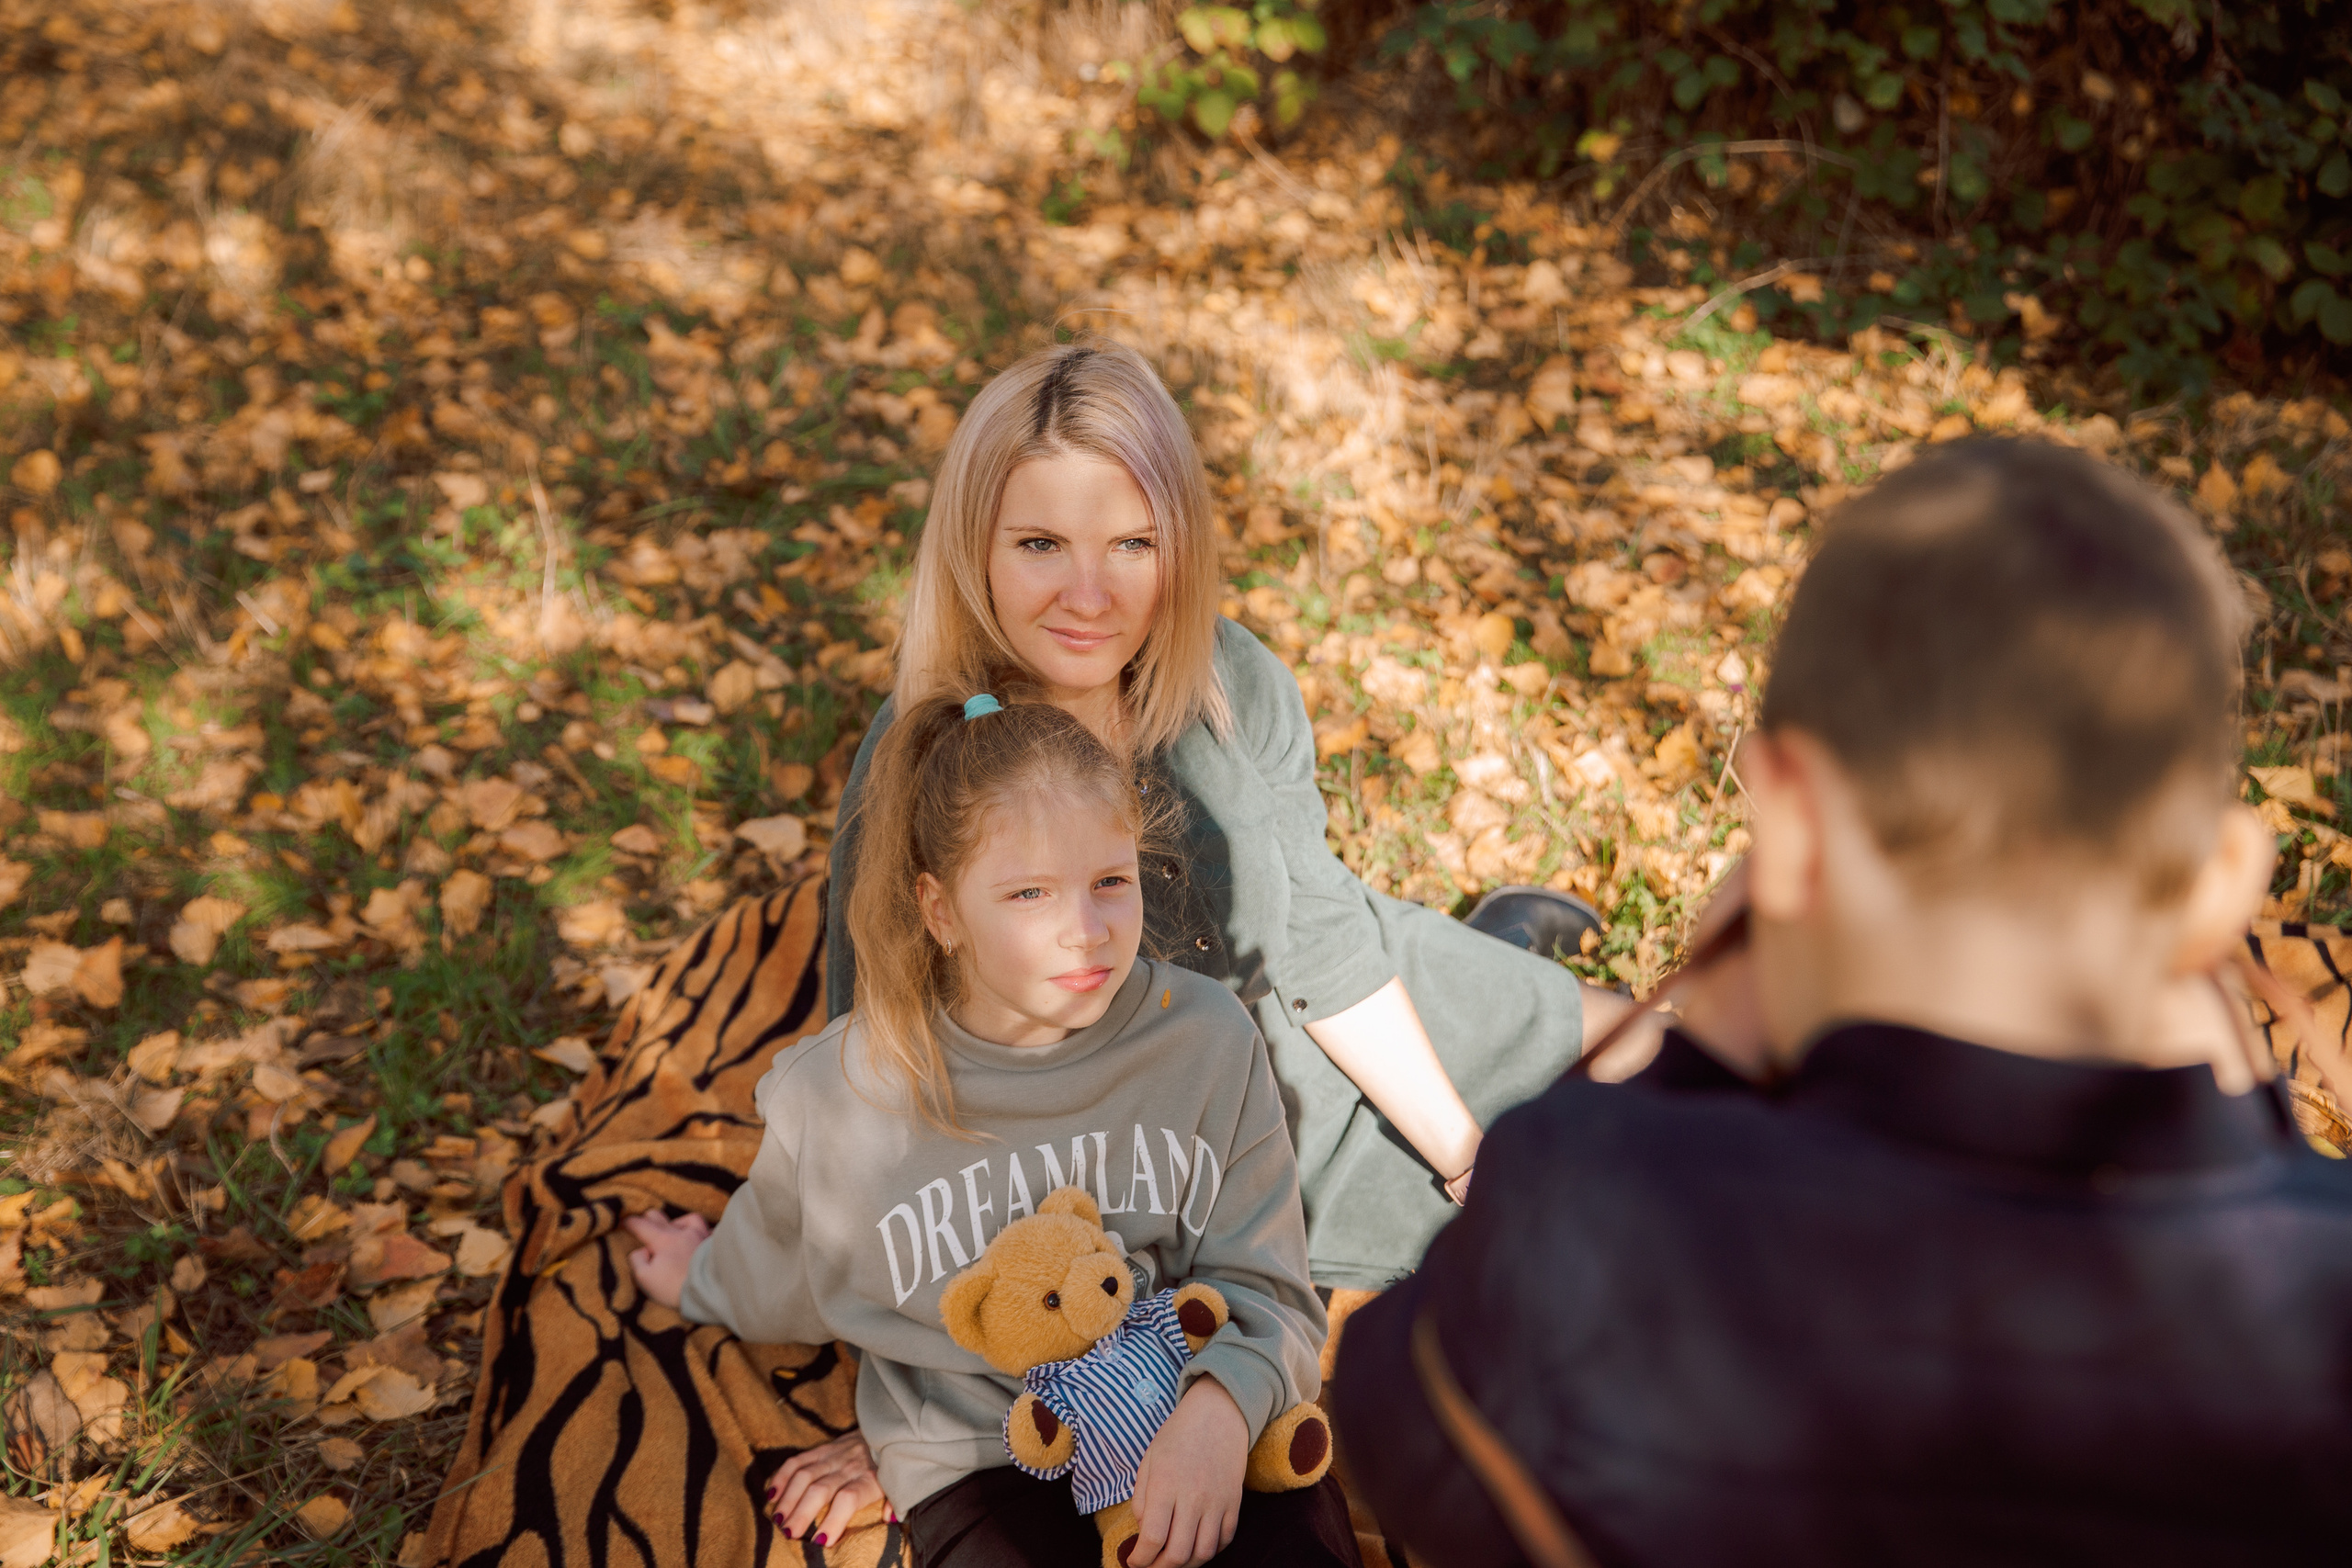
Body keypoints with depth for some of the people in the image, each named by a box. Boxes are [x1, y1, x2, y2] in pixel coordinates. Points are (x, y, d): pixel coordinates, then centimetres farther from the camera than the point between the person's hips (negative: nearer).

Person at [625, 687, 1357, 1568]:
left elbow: (1263, 1289, -2)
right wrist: (704, 1282, 35)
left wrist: (1223, 1404, -21)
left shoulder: (1208, 1039, -6)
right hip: (982, 1455, -1)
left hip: (1201, 1427, 2)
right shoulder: (839, 1099, -8)